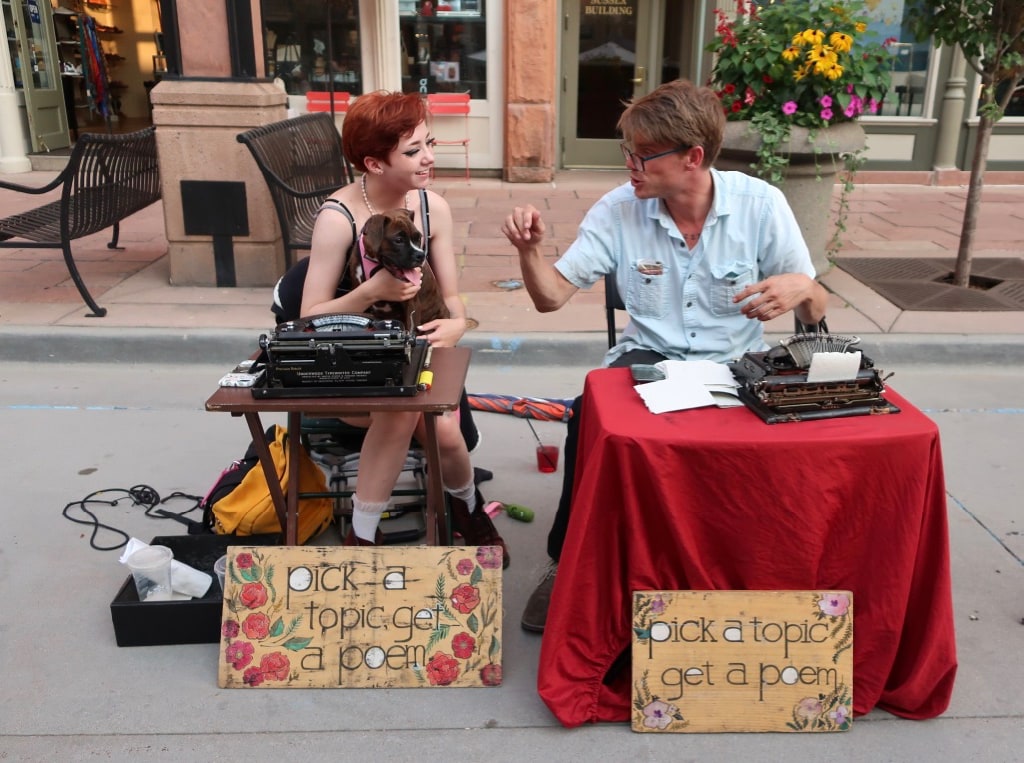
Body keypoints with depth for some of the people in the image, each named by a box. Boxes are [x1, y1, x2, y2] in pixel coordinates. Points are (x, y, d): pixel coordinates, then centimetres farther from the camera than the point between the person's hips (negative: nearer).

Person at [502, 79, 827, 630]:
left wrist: (801, 289, -25)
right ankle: (569, 562, -4)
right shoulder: (618, 209, -4)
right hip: (649, 356, 0)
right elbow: (552, 296, -3)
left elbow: (814, 313, 0)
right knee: (588, 416, -29)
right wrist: (530, 249, -24)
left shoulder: (761, 204, -7)